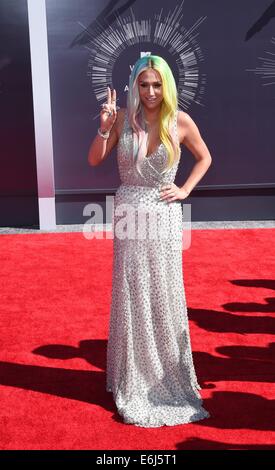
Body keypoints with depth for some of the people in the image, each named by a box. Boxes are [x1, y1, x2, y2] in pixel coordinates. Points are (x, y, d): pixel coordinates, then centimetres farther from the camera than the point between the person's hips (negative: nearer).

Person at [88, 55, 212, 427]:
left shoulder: (180, 121, -3)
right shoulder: (123, 118, -2)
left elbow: (204, 158, 12)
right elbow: (94, 161, 0)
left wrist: (185, 190, 0)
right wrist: (104, 127, -15)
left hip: (164, 215, 0)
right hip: (129, 214, 1)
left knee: (165, 295, 8)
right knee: (130, 295, 5)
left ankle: (169, 376, 27)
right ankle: (134, 380, 21)